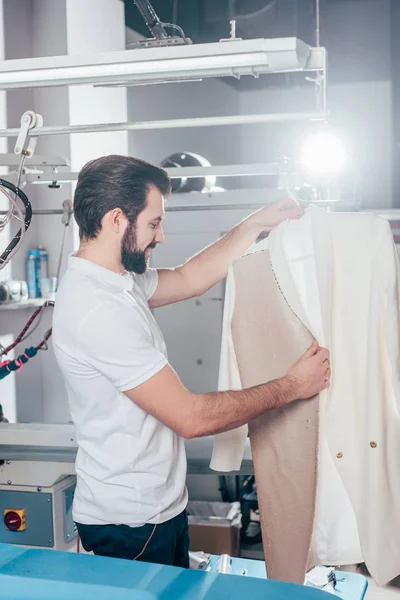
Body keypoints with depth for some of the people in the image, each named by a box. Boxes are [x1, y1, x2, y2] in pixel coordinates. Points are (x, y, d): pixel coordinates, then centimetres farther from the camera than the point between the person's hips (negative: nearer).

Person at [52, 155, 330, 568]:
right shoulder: (99, 309, -28)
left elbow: (189, 278, 18)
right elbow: (191, 417, -26)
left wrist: (255, 224, 11)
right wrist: (291, 386, -15)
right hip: (130, 523, -9)